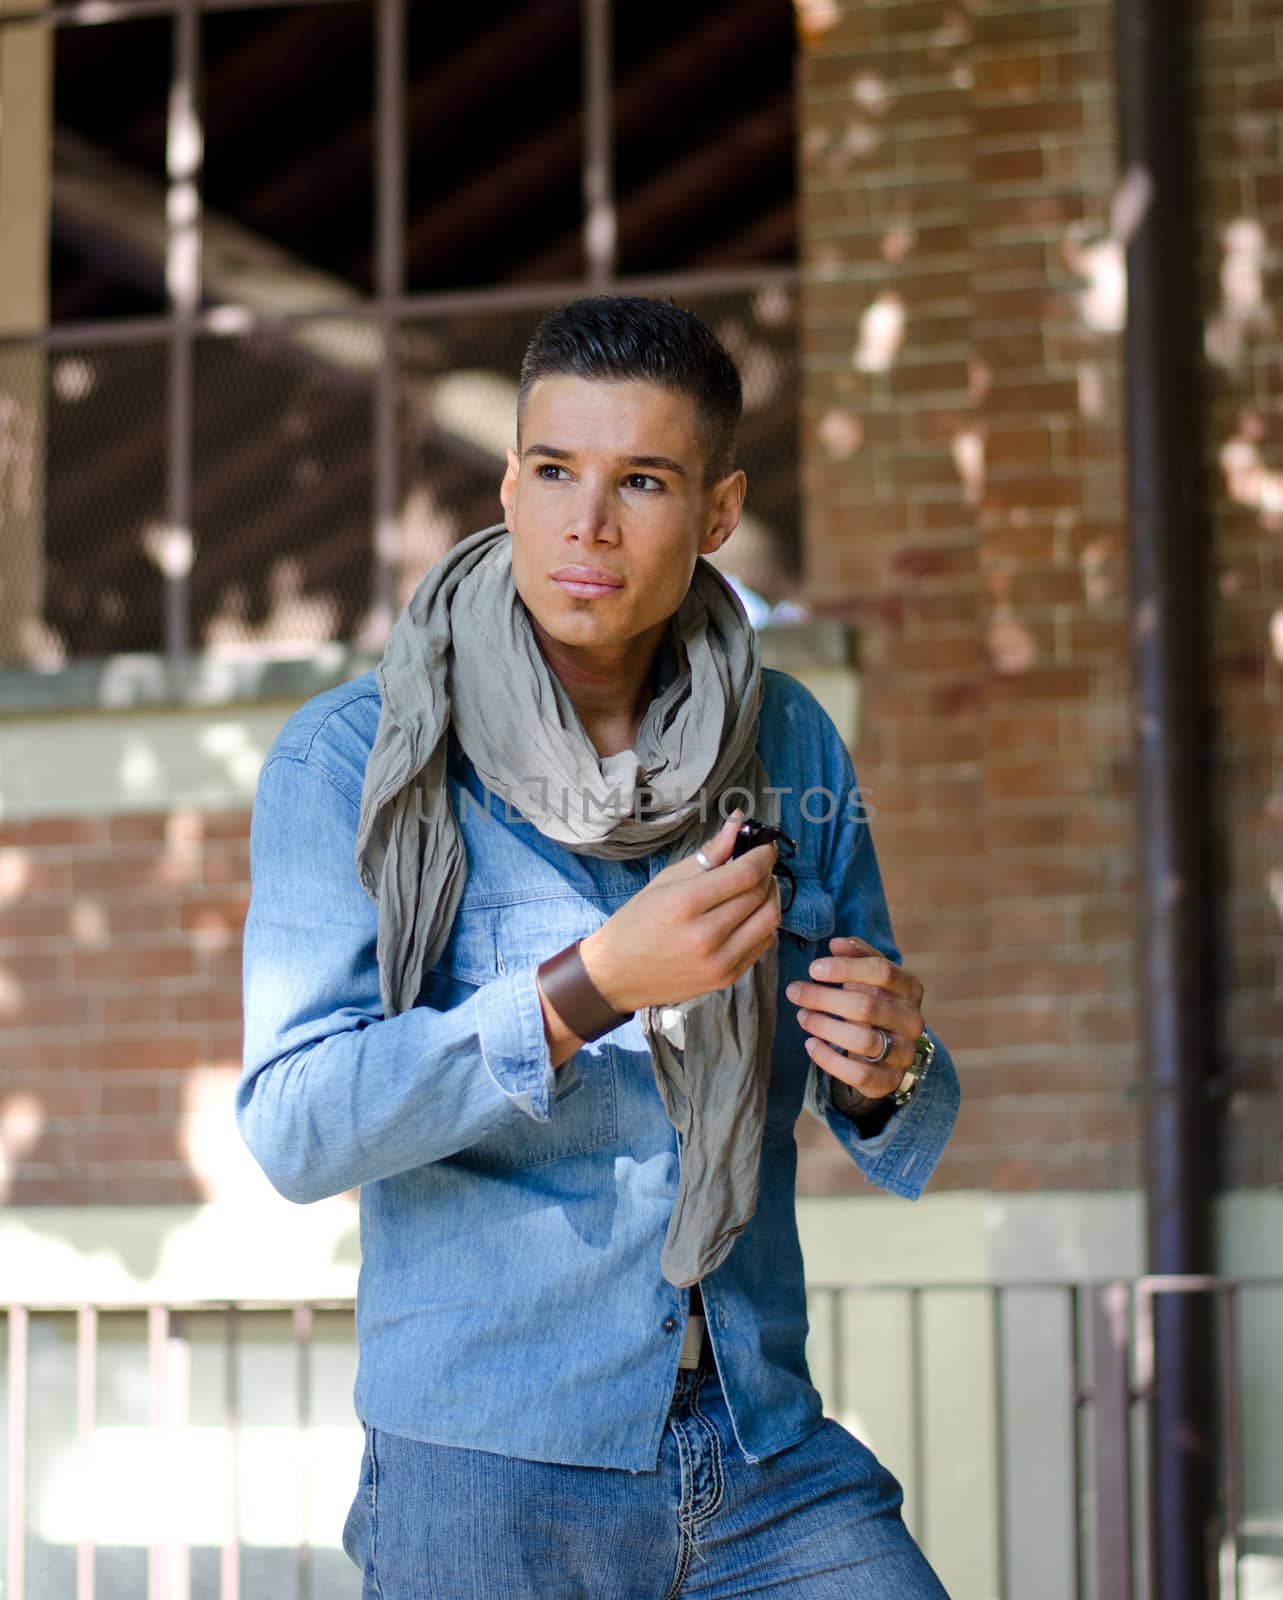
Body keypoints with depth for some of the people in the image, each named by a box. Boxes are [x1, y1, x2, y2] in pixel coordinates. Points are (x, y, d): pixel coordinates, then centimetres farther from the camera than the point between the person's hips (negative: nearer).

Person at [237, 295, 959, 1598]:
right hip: (484, 1477, -2)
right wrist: (593, 985, -23)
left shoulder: (791, 748, 6)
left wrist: (889, 1070, -11)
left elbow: (896, 1144, 12)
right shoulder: (349, 758, -4)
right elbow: (293, 1125, -14)